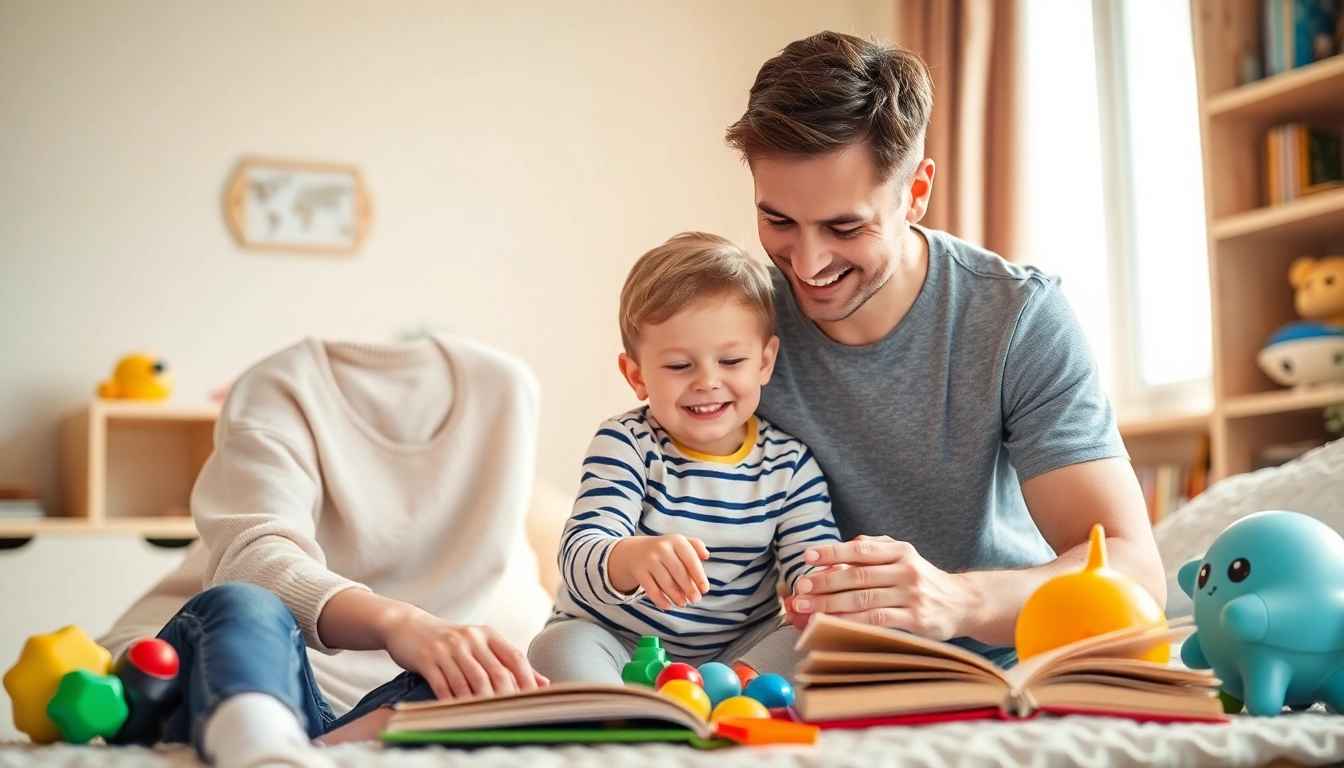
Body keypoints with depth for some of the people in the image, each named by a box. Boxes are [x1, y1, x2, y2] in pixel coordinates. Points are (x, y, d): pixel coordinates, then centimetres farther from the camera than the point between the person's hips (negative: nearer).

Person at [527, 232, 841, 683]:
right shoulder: (626, 446, -13)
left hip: (735, 655, 2)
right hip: (617, 645, -2)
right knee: (560, 648, -30)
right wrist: (632, 559, -52)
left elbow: (811, 563, -10)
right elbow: (579, 557, -26)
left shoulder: (789, 463, -4)